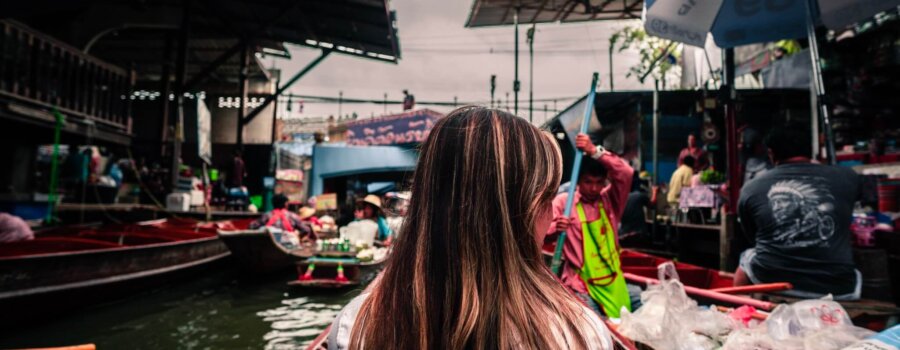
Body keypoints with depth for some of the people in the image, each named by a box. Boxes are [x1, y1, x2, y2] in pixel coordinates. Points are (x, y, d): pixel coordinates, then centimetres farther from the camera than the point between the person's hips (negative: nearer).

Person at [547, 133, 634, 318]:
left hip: (613, 281, 4)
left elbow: (625, 173, -11)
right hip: (581, 286, -4)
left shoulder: (610, 200, 5)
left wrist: (595, 151, -20)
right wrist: (555, 227, -38)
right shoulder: (564, 201, -5)